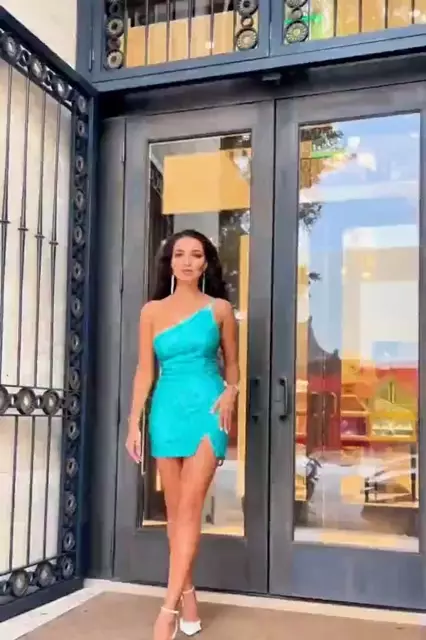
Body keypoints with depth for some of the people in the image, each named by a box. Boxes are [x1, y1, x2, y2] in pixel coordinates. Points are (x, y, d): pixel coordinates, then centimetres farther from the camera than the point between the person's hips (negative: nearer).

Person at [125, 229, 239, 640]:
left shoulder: (219, 309, 3)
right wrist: (134, 422, 1)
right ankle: (187, 598, 20)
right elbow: (144, 370, 6)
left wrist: (230, 394, -9)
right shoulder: (152, 311, 6)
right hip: (167, 410, 3)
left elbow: (232, 362, 11)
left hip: (206, 408, -2)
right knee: (174, 510, 7)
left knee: (189, 508, -9)